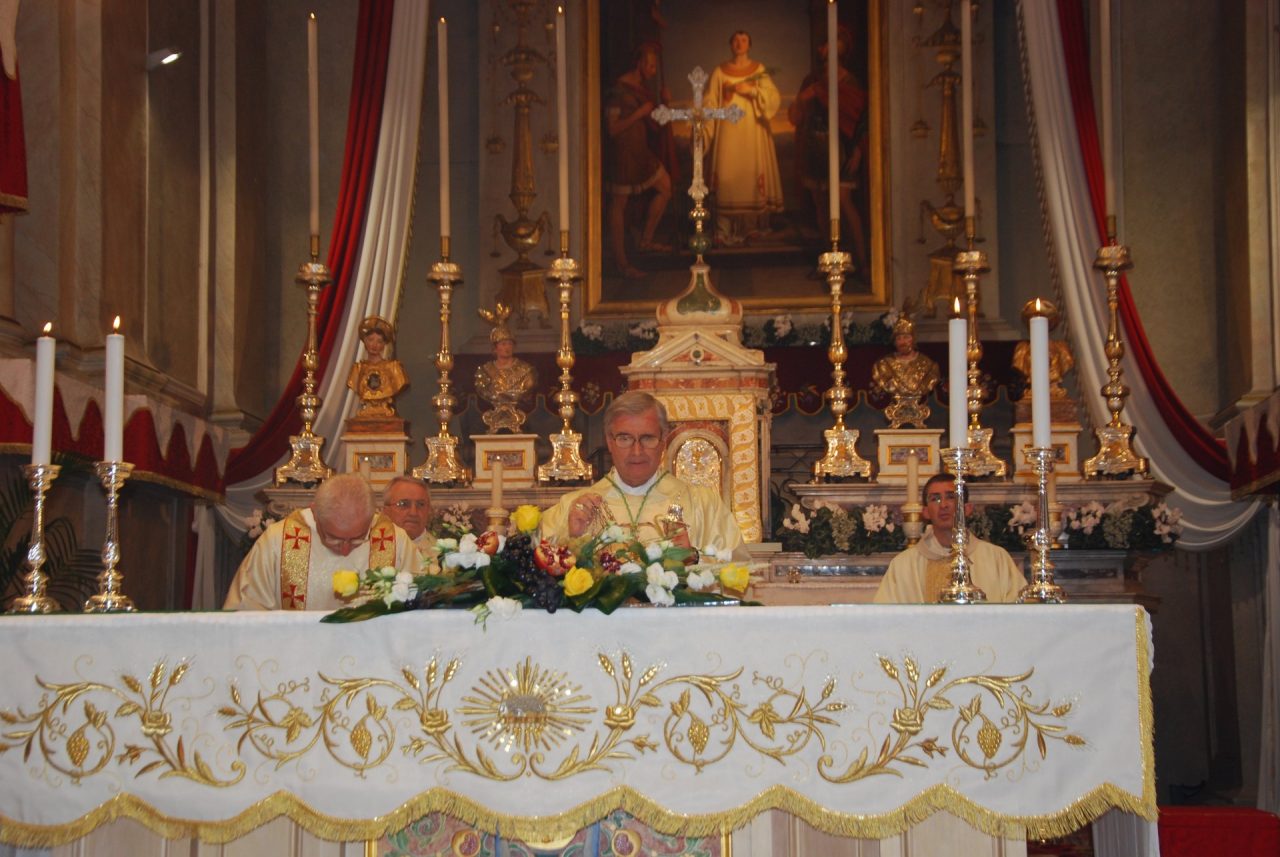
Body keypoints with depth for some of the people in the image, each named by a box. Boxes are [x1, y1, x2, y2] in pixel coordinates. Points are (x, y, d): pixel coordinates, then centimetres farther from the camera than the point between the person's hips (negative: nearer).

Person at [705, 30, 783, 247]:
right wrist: (706, 132, -1)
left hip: (753, 132, 0)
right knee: (728, 177, -7)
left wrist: (752, 90, -15)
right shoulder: (720, 72, 7)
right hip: (728, 133, 0)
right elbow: (711, 104, 6)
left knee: (754, 177, -3)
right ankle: (727, 231, -8)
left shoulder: (759, 70, 7)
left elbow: (775, 99, -2)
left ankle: (755, 226, 7)